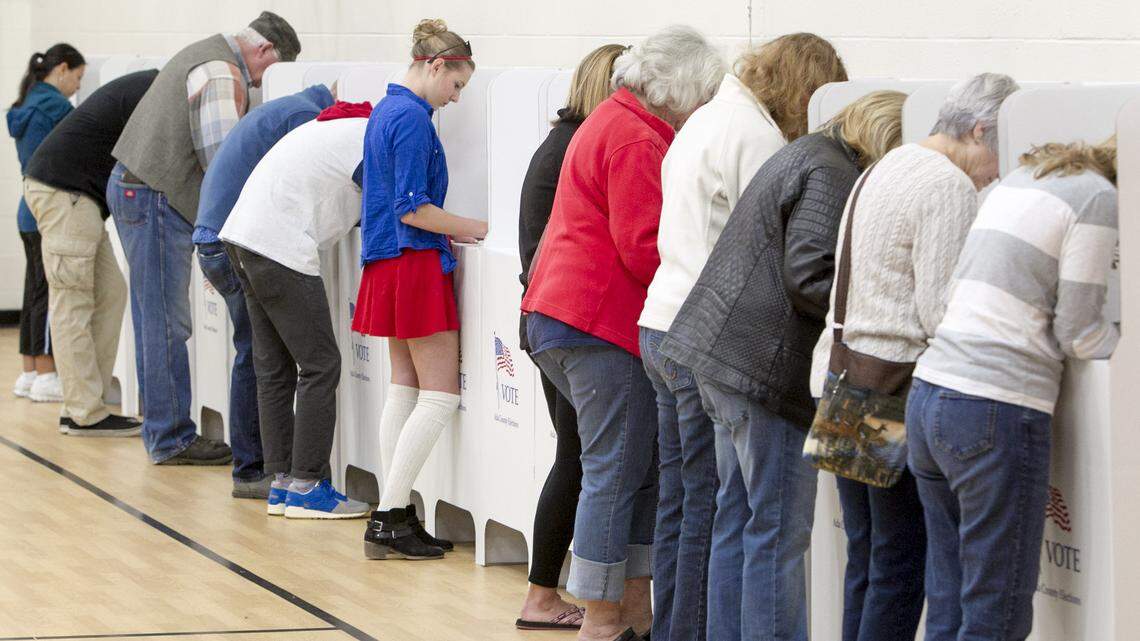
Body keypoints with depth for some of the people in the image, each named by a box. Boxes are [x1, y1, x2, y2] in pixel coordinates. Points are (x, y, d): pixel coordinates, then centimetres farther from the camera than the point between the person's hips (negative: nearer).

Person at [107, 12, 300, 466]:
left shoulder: (206, 55, 18)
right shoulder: (223, 78, -16)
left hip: (134, 187, 11)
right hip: (155, 200, -11)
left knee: (157, 322, 13)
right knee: (167, 325, -6)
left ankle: (163, 431, 18)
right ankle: (171, 438, -3)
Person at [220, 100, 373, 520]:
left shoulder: (339, 126, 24)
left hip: (242, 233, 10)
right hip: (280, 246, -10)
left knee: (275, 369, 12)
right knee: (320, 366, -5)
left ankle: (281, 484, 15)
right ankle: (306, 488, -3)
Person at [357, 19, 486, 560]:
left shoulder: (386, 111, 15)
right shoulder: (412, 119, -15)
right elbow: (413, 209, -19)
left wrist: (453, 229, 17)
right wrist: (473, 228, -10)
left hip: (388, 267, 10)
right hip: (415, 265, -10)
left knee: (405, 389, 11)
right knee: (441, 395, -6)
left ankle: (393, 516, 9)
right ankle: (389, 519, -9)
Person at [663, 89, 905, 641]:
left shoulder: (806, 156, 20)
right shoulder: (832, 176, -13)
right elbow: (809, 276, -20)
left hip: (725, 349, 11)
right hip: (768, 365, -10)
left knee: (738, 517, 14)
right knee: (779, 530, -6)